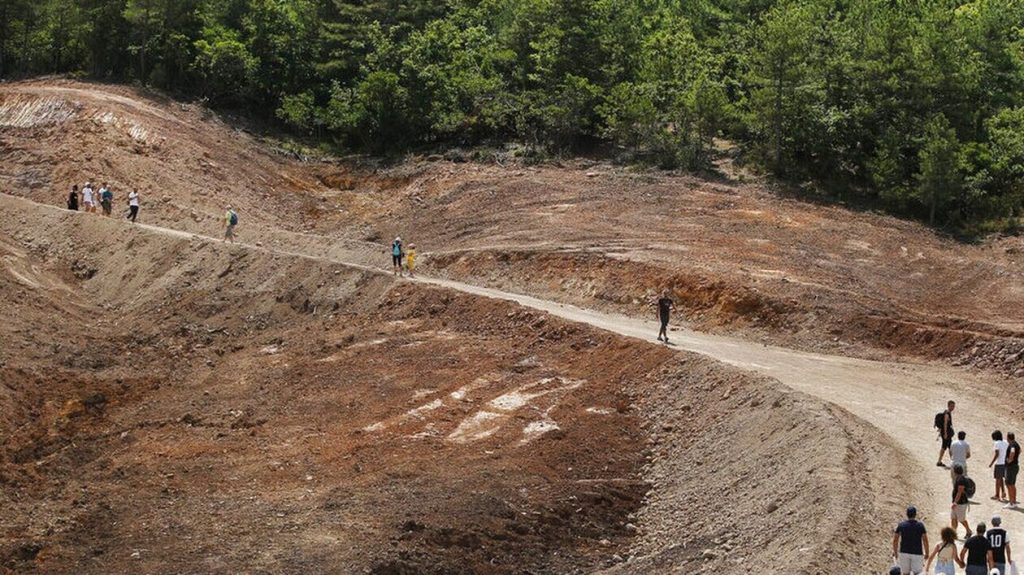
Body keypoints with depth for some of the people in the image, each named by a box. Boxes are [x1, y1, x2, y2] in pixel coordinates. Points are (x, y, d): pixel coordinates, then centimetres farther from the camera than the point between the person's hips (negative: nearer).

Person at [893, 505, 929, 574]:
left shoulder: (901, 525, -3)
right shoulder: (920, 525, -6)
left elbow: (895, 540, -1)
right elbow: (925, 540, -7)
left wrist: (895, 552, 11)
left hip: (904, 553, 1)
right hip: (917, 553, -1)